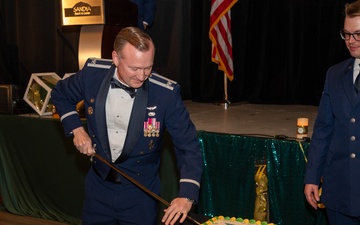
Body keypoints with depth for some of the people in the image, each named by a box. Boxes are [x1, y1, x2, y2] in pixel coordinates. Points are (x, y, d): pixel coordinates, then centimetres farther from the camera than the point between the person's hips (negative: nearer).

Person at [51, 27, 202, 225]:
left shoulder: (166, 93, -21)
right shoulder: (92, 74, -13)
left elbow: (188, 146, -15)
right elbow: (60, 94, 9)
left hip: (140, 193, -2)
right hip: (99, 186, 3)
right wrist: (76, 128, -5)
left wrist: (187, 195, -28)